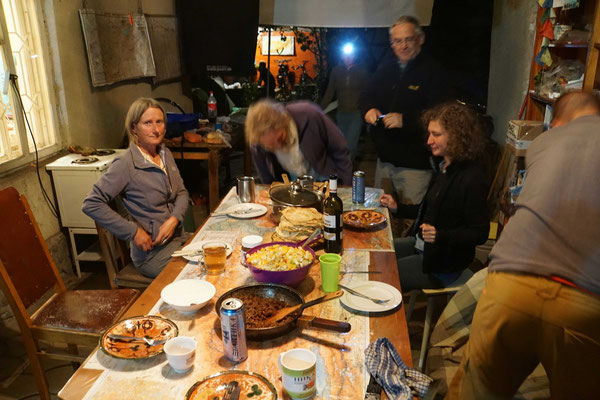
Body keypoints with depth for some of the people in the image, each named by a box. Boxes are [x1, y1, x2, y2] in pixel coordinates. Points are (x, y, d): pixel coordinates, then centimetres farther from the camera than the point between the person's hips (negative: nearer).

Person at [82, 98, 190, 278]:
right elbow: (91, 205, -17)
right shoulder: (126, 164, -16)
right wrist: (134, 231, -16)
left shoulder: (165, 154, 7)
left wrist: (174, 219, -8)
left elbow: (182, 192, 12)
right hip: (152, 252, -7)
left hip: (177, 238, 7)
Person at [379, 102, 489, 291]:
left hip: (442, 266, -9)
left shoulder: (472, 179, -23)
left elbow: (480, 233, -20)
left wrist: (440, 236, -33)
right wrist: (397, 207, 11)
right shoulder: (445, 167, 6)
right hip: (421, 246, 9)